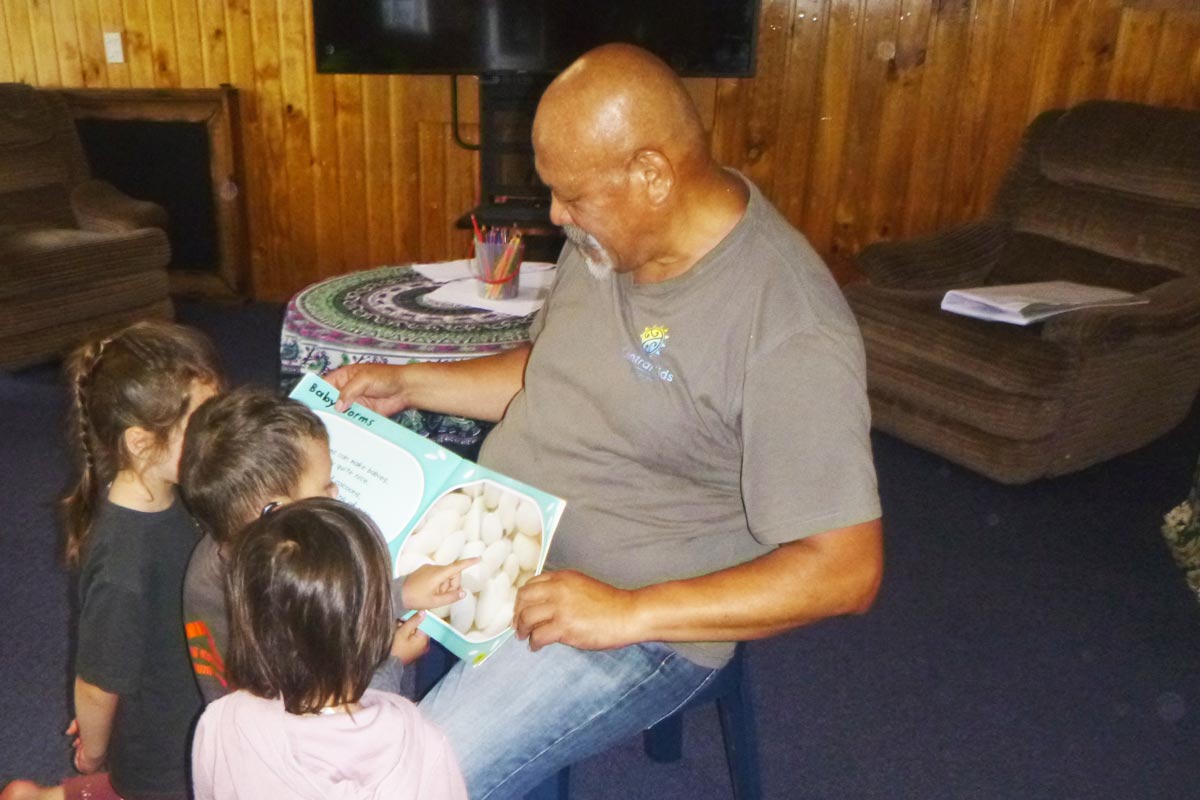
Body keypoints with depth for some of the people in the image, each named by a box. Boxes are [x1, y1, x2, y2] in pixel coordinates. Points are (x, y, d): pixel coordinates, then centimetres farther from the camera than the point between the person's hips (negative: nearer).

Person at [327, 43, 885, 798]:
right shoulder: (607, 236, 0)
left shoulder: (790, 330, -25)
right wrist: (407, 383, 5)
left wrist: (630, 613, -30)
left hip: (642, 620, -7)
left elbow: (846, 570, -24)